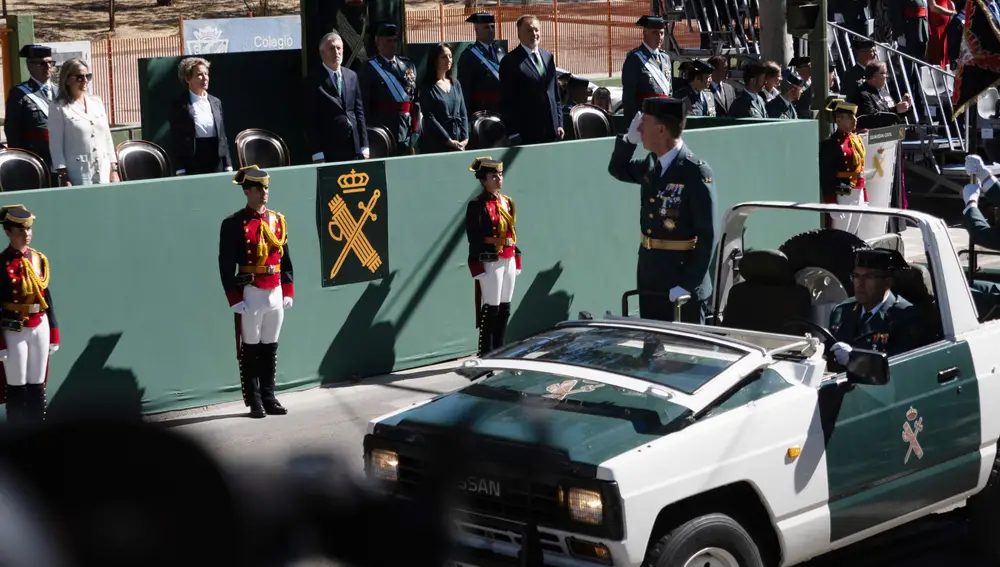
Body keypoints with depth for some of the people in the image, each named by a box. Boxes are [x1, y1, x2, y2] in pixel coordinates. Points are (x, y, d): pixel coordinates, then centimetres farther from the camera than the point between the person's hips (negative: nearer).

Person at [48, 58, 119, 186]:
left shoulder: (97, 102, 13)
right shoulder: (59, 108, -2)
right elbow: (56, 146, -5)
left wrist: (114, 168, 12)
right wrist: (63, 176, -10)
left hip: (103, 172, 5)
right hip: (78, 174, -5)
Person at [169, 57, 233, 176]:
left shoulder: (216, 102, 13)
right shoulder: (179, 105, -2)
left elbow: (222, 136, 15)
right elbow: (176, 139, -5)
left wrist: (228, 165, 9)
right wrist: (180, 170, -11)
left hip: (217, 163, 5)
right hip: (192, 166, -5)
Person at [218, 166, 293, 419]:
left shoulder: (277, 220, 10)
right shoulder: (234, 224, -7)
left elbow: (285, 258, 14)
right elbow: (226, 264, -9)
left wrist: (288, 291, 10)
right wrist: (235, 298, -13)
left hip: (275, 293, 5)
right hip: (250, 294, -5)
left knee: (270, 348, 11)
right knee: (250, 349, 2)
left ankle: (268, 398, 19)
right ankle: (254, 401, 7)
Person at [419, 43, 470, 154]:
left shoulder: (455, 84, 13)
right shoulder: (427, 87, -4)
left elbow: (463, 113, 11)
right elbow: (429, 118, -11)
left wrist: (465, 138, -2)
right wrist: (448, 140, -15)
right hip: (436, 145, -5)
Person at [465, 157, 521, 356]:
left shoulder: (507, 202, 13)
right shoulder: (477, 205, -11)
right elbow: (474, 237, -14)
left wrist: (516, 257, 15)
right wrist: (477, 266, -19)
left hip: (508, 261, 8)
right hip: (490, 262, -7)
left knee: (504, 309, 11)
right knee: (491, 309, -5)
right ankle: (486, 355, 3)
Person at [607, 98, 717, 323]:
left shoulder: (696, 173, -17)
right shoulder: (652, 164, 6)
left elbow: (707, 236, -18)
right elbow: (617, 170, 27)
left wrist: (688, 285, -22)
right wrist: (629, 139, 7)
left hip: (682, 287, -7)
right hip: (650, 281, 8)